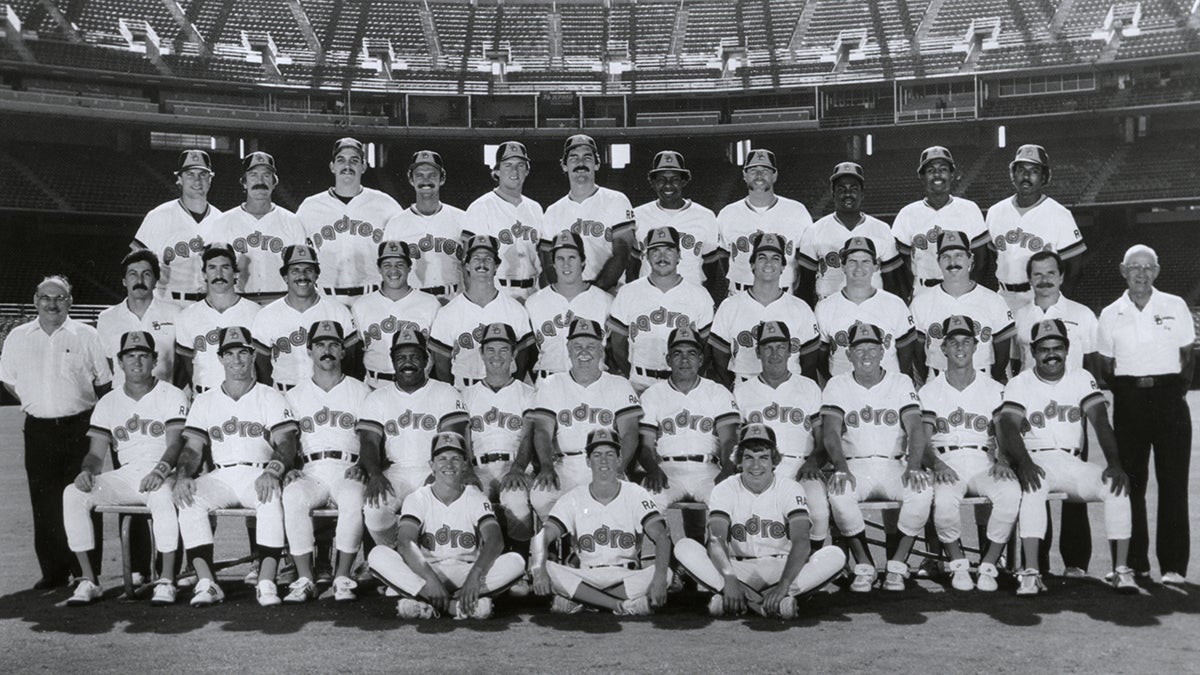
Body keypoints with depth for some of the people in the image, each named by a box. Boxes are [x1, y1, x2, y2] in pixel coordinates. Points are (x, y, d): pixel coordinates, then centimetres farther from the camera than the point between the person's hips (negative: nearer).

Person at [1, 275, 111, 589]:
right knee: (45, 503, 4)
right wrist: (33, 404, 9)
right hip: (38, 430, 3)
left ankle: (86, 573, 5)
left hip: (79, 427, -2)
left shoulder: (86, 336, 1)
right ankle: (53, 572, 14)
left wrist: (77, 407, 1)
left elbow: (105, 383, 5)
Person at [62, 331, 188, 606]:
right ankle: (89, 580, -12)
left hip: (161, 473, -4)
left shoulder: (172, 395, 4)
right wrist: (87, 470, -12)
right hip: (124, 475, 5)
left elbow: (175, 443, -8)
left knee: (162, 494, -38)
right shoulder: (108, 402, 17)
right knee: (73, 493, -19)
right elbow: (97, 452, 11)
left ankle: (167, 581, -28)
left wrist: (161, 470, -28)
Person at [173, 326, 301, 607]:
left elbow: (286, 443, -1)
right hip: (220, 476, 2)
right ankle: (207, 583, -29)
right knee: (190, 499, -28)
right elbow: (193, 447, 11)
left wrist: (273, 470, -22)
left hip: (259, 475, -2)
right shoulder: (204, 401, 19)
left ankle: (267, 583, -37)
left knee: (271, 497, -35)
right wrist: (182, 475, -12)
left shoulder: (270, 397, 11)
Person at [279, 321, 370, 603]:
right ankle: (305, 579, -25)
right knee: (293, 497, -32)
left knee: (354, 500, -35)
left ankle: (343, 578, -23)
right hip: (309, 471, 1)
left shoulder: (361, 392, 15)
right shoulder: (294, 396, 20)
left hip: (348, 471, -1)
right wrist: (289, 468, -6)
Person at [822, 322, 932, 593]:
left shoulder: (901, 383, 8)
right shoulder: (838, 385, 7)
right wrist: (841, 467, -25)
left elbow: (916, 429, -4)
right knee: (838, 494, -33)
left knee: (922, 492, -30)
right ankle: (864, 567, -14)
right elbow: (830, 432, -6)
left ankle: (898, 566, -13)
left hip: (894, 465, 1)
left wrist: (914, 466, -23)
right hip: (855, 466, -1)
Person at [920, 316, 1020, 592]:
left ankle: (988, 566, -15)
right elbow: (924, 440, 1)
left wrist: (1001, 461, -17)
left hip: (983, 462, 1)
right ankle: (958, 564, -11)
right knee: (943, 498, -35)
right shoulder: (930, 391, 12)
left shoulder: (994, 390, 15)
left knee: (1011, 492, -31)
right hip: (945, 462, -1)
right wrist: (937, 464, -20)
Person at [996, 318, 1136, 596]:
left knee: (1117, 487, -23)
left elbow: (1101, 422, -1)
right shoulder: (1019, 384, 3)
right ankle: (1030, 574, -36)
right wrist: (1024, 463, -33)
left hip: (1072, 463, 3)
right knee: (1033, 486, -36)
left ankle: (1121, 570, -16)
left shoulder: (1081, 379, 12)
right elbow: (1009, 427, -12)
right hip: (1035, 461, -3)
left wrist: (1114, 463, -19)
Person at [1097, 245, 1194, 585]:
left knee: (1173, 481, -3)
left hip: (1168, 395, -1)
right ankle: (1135, 564, 10)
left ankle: (1174, 566, 3)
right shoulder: (1110, 314, 6)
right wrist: (1122, 393, 0)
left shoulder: (1175, 306, 5)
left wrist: (1180, 389, -2)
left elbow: (1188, 355, 8)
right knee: (1131, 482, 2)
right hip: (1129, 400, 1)